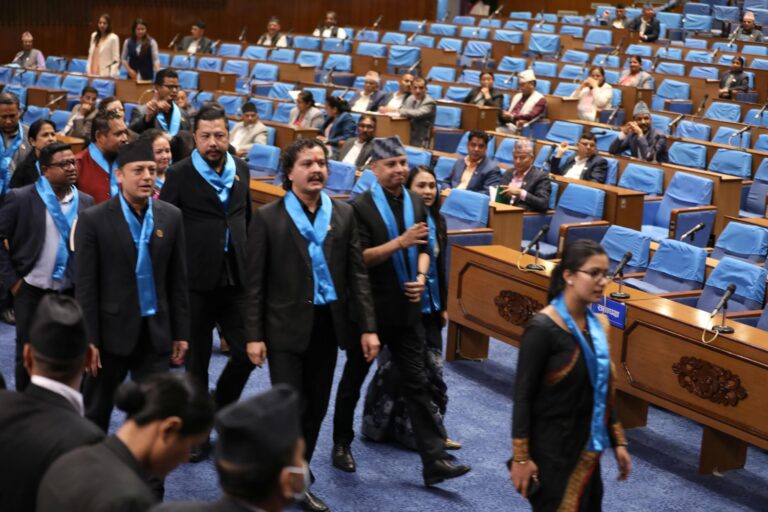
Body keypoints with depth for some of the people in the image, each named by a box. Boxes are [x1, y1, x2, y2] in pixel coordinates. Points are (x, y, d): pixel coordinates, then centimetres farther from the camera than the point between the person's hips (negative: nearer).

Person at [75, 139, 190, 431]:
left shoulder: (171, 217, 1)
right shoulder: (93, 220, -9)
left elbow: (178, 280, 6)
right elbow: (85, 286, -9)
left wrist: (181, 332, 6)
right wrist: (88, 340, -10)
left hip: (156, 332, 2)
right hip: (112, 331, -2)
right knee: (96, 411, 14)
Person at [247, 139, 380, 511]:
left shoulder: (344, 214, 6)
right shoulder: (268, 218, -5)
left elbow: (357, 273, 6)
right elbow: (255, 282, -4)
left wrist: (368, 326, 1)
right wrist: (254, 335, -8)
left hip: (328, 325, 4)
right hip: (287, 327, -4)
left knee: (316, 408, 12)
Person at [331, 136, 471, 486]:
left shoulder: (415, 203, 7)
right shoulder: (361, 207, -11)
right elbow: (360, 258, -17)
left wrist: (421, 277, -5)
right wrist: (400, 242, -27)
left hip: (405, 308, 4)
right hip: (370, 308, -4)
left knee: (416, 383, 2)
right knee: (353, 378, 13)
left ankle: (434, 460, 1)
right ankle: (342, 444, 31)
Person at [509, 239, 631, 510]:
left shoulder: (593, 323, 4)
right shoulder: (542, 328, -18)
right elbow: (523, 395, -16)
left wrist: (617, 441, 13)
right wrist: (521, 457, -17)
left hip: (586, 446, 7)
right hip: (550, 448, -7)